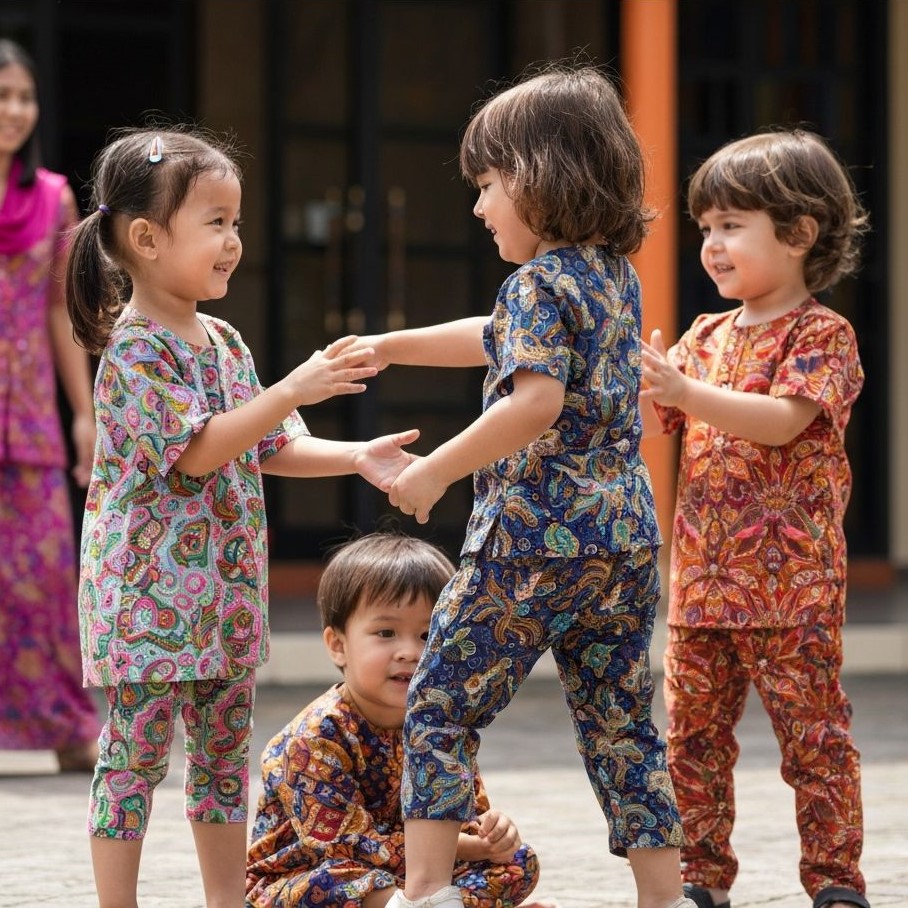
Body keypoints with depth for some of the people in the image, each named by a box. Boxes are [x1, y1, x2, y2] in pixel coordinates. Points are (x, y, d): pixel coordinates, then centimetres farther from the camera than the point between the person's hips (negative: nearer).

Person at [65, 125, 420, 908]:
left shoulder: (224, 341, 12)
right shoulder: (134, 350, -15)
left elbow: (272, 450, 17)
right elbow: (197, 452, -22)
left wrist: (357, 457, 3)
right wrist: (295, 391, -25)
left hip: (225, 589, 8)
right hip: (151, 592, -8)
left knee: (225, 749, 13)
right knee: (136, 753, -3)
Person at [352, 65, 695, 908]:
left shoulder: (541, 282, -11)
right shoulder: (614, 276, 16)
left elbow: (536, 401, -25)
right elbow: (498, 339, 29)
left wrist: (435, 470, -17)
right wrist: (388, 348, 32)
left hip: (533, 539, -8)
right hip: (626, 537, 8)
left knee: (440, 707, 1)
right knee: (620, 723, 11)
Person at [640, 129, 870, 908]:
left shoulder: (823, 335, -6)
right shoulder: (709, 335, 15)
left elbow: (782, 420, -21)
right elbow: (655, 420, 11)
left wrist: (686, 391, -29)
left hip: (789, 580, -7)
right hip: (702, 577, 7)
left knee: (813, 734, -1)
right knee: (693, 734, 8)